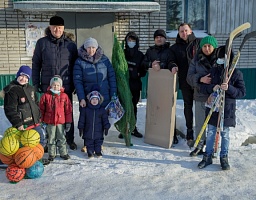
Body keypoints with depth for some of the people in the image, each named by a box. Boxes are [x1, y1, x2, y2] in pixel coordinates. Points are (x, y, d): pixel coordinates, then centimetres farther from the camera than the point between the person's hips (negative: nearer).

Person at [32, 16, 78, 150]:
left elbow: (76, 65, 8)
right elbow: (36, 64, 5)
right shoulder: (42, 43, 2)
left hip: (66, 86, 0)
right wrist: (36, 83, 1)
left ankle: (70, 139, 23)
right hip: (48, 86, 0)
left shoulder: (70, 44, 4)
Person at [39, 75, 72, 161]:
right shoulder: (46, 96, -3)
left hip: (61, 121, 0)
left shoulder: (64, 96, -2)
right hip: (50, 122, 0)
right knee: (51, 139, 11)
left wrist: (68, 122, 0)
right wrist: (42, 120, 6)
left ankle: (63, 153, 23)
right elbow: (41, 109, 5)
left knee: (61, 138, 10)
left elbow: (68, 110, 1)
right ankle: (51, 154, 23)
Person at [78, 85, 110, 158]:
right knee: (89, 143, 8)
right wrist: (81, 128, -1)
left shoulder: (102, 109, -1)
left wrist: (106, 128, -2)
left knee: (98, 143, 12)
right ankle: (90, 152, 23)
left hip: (98, 132, 1)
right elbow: (81, 120, 0)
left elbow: (105, 120, 2)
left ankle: (98, 152, 29)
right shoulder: (85, 109, -3)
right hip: (88, 131, 0)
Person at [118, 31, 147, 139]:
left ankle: (133, 128, 21)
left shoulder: (140, 55, 7)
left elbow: (143, 70, 7)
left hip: (135, 85, 2)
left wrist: (138, 74, -11)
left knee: (133, 107, 10)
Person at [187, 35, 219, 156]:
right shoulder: (196, 60, 5)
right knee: (199, 123, 12)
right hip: (200, 96, 2)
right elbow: (189, 77, 0)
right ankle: (199, 146, 27)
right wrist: (200, 79, -20)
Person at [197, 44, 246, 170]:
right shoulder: (213, 71, 4)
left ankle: (224, 157, 24)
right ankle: (208, 156, 22)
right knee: (210, 133, 9)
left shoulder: (236, 73, -4)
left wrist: (229, 88, -23)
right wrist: (212, 88, -16)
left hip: (227, 109, -2)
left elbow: (242, 92, -6)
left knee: (225, 134, 9)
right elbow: (202, 87, 4)